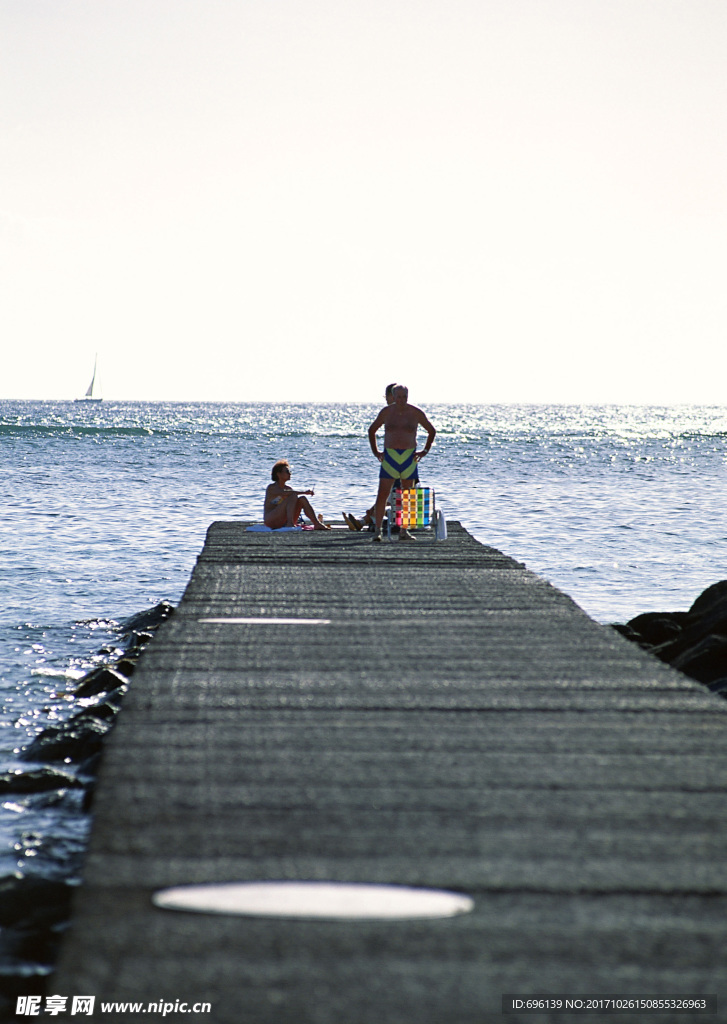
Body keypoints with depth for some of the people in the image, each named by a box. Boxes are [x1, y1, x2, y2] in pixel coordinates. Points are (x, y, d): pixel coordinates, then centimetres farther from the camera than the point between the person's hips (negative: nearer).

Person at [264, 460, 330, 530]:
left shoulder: (288, 488, 16)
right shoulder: (271, 487, -7)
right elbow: (284, 493, -26)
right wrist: (304, 492, -31)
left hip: (284, 522, 7)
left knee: (302, 499, -10)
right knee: (293, 496, -23)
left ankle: (317, 524, -21)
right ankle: (290, 523, -38)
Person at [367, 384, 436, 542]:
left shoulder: (416, 413, 1)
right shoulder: (386, 412, 2)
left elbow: (432, 431, 14)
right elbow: (372, 430, 16)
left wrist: (425, 451, 4)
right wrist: (375, 451, 7)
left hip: (409, 457, 1)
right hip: (389, 456, -1)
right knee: (382, 494, -8)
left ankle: (404, 531, 13)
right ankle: (377, 530, -5)